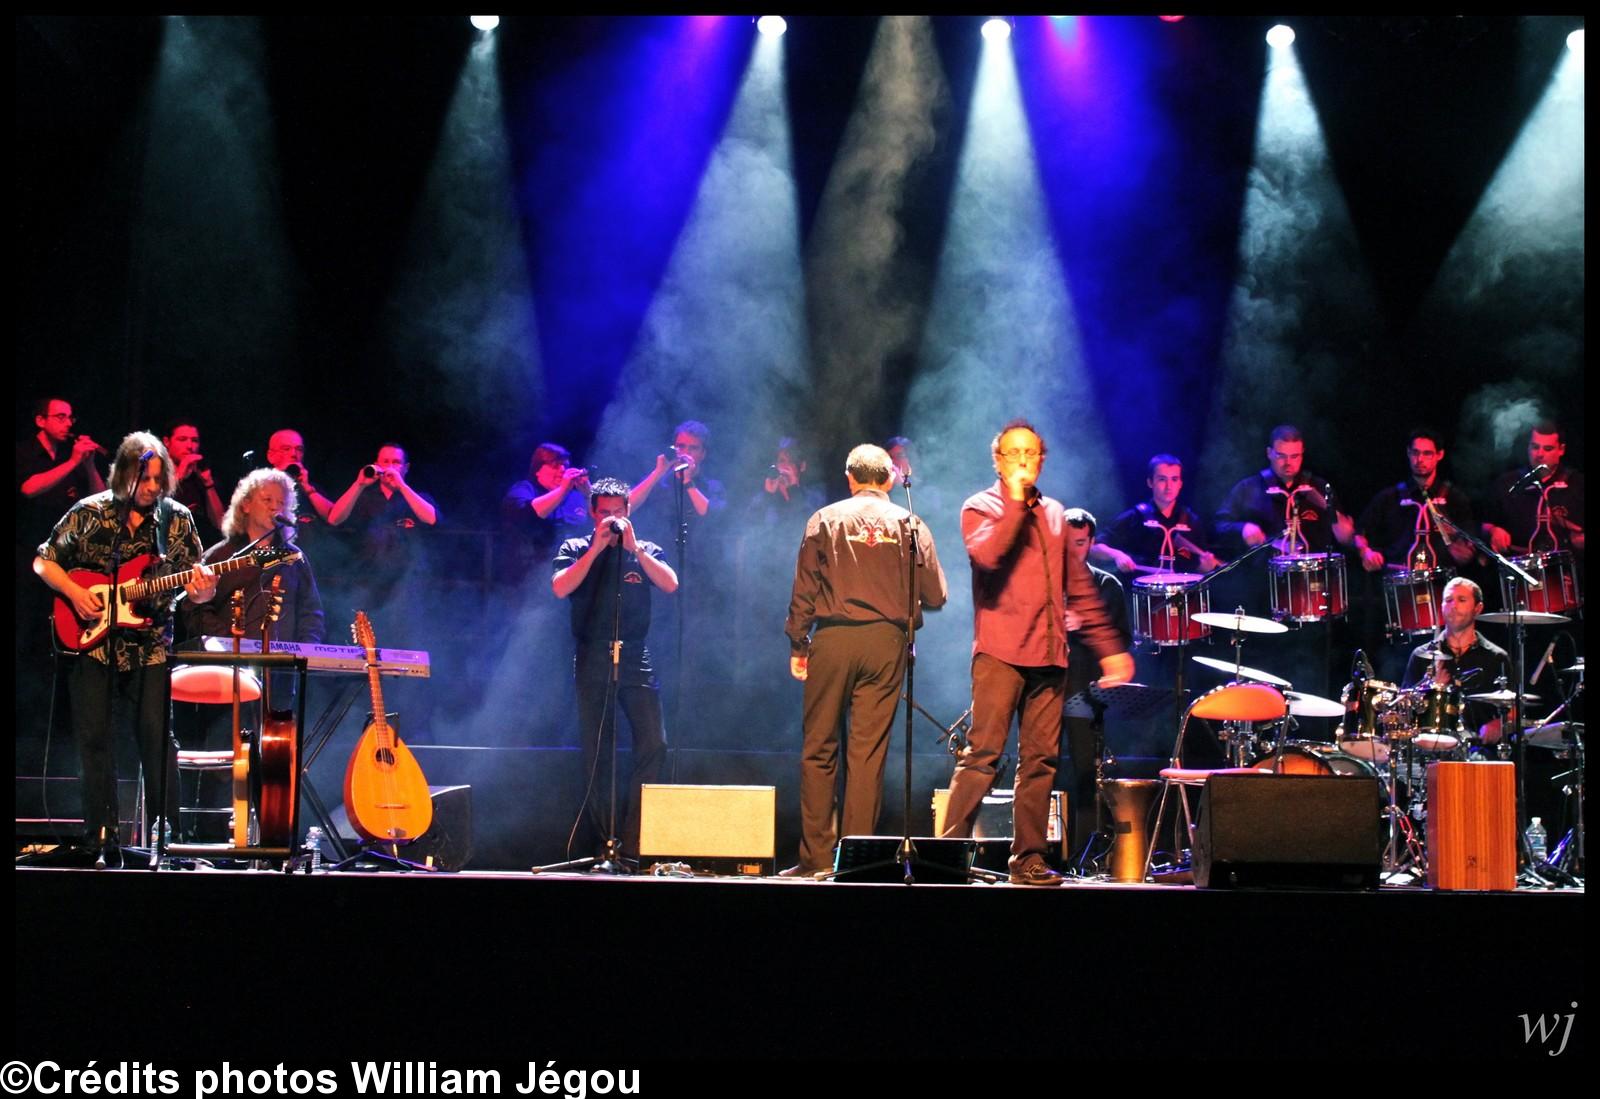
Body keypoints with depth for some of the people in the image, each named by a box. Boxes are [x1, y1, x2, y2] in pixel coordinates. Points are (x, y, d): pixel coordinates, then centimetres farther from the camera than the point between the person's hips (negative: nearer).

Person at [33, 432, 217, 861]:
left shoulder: (176, 518, 3)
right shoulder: (89, 513, 0)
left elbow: (195, 586, 5)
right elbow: (43, 561, 8)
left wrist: (201, 589, -19)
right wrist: (74, 592, -9)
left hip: (149, 644, 0)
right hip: (91, 639, 0)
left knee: (156, 734, -9)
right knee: (93, 736, -1)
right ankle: (101, 836, 7)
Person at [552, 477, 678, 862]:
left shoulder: (644, 551, 12)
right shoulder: (576, 549, 10)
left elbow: (670, 584, -5)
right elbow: (560, 588, -8)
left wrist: (633, 547, -10)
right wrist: (597, 547, -11)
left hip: (636, 659, 1)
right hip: (592, 659, -1)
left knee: (654, 744, -10)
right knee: (595, 752, 1)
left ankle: (632, 842, -5)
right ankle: (605, 839, 8)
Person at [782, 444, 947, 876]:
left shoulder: (825, 520, 5)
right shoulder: (909, 524, 8)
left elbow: (804, 590, 1)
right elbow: (935, 595, 5)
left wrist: (798, 645, 7)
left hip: (832, 638, -1)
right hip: (886, 641, 1)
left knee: (818, 748, 5)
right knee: (869, 751, 2)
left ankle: (817, 854, 2)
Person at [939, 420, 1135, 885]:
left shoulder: (1054, 515, 20)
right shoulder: (981, 508, 4)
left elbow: (1079, 587, 24)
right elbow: (986, 554, -18)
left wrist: (1108, 647, 21)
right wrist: (1016, 501, -11)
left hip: (1049, 655, 5)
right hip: (1000, 652, -5)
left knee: (1040, 761, 3)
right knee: (982, 755, -12)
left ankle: (1029, 859, 7)